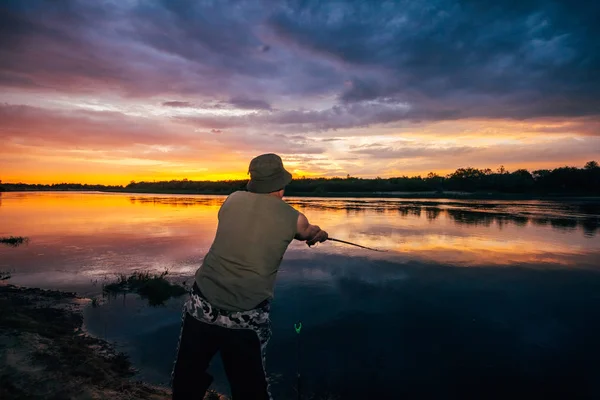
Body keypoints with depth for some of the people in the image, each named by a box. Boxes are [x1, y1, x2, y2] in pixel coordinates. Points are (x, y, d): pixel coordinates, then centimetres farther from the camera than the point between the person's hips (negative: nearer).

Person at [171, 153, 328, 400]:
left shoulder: (233, 200, 4)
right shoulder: (294, 218, -2)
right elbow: (308, 233, 22)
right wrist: (319, 233, 47)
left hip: (202, 306, 2)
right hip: (247, 319, -2)